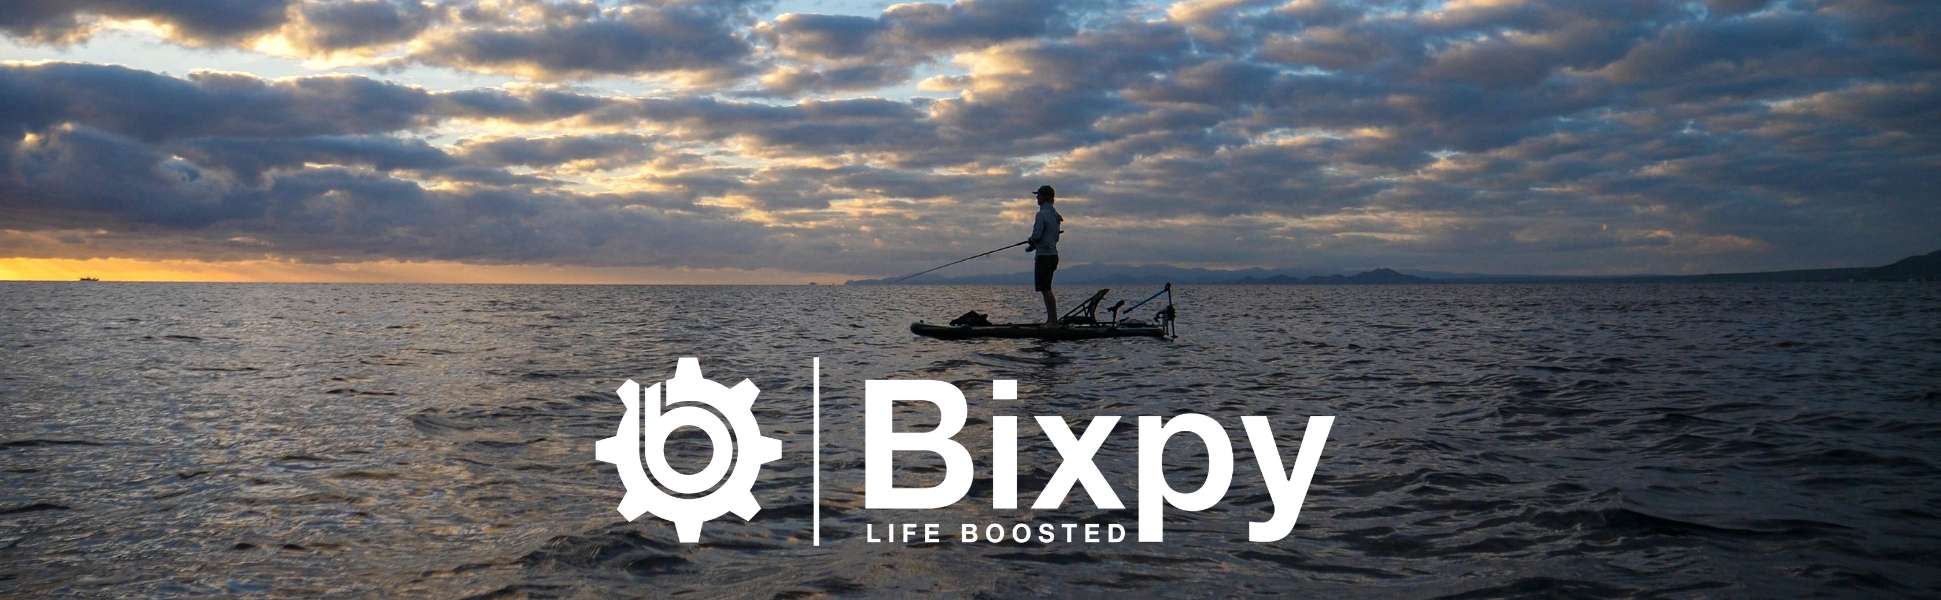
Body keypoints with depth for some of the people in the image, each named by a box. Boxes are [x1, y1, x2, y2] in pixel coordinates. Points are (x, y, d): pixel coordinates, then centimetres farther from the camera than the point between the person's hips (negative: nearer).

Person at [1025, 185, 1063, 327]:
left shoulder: (1042, 214, -14)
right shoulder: (1054, 214, 14)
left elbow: (1036, 235, -19)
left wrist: (1030, 241, 4)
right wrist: (1033, 245, 18)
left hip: (1044, 256, -9)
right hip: (1053, 254, 9)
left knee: (1046, 290, -7)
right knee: (1046, 289, 14)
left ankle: (1053, 321, -9)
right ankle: (1050, 320, 15)